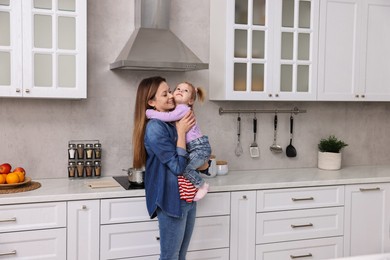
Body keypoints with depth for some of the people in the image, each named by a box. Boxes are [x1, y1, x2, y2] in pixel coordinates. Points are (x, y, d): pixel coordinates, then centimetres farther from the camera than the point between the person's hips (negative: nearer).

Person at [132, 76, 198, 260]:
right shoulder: (154, 127, -17)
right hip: (171, 200, -8)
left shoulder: (173, 123, 8)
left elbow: (189, 158, 18)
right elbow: (178, 167, -20)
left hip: (188, 197, 8)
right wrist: (181, 131, -16)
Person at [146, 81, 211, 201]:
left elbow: (167, 117, -26)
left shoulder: (183, 109, -14)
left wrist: (148, 112, -18)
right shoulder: (177, 110, 15)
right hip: (193, 148, 10)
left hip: (201, 147, -10)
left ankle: (202, 185, -3)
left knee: (183, 167, -20)